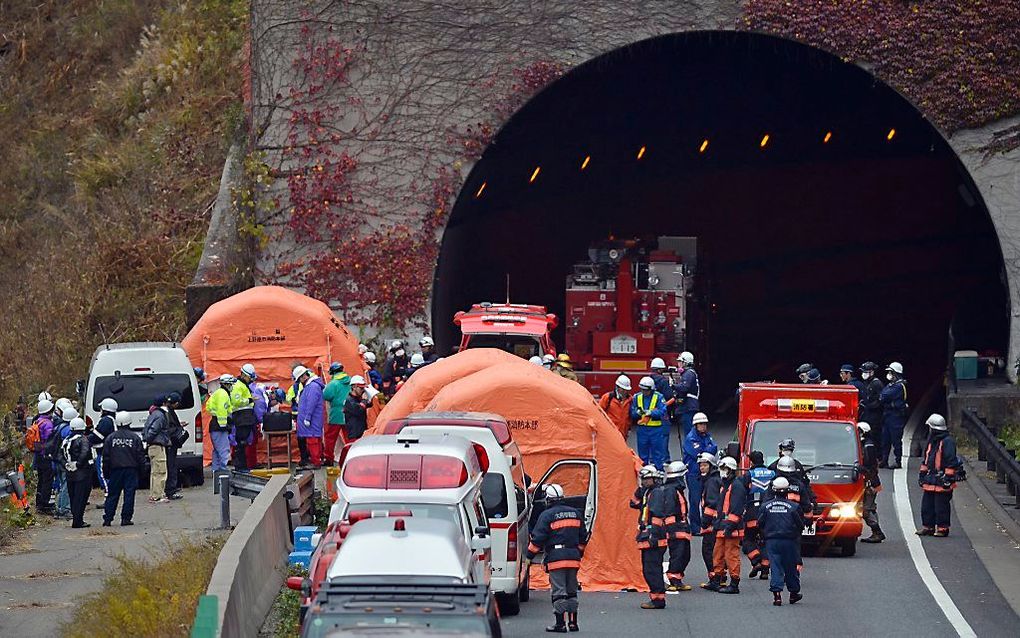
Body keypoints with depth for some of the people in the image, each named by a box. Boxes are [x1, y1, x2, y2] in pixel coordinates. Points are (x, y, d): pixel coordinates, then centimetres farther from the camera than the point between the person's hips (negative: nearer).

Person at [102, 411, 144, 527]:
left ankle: (107, 519, 3)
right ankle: (126, 518, -2)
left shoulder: (110, 438, 2)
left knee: (112, 495, 6)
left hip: (115, 469, 1)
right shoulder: (135, 438, -2)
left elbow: (106, 457, 4)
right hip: (131, 470, -1)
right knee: (129, 494, 2)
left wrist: (106, 472, 11)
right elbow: (140, 456, -1)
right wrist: (140, 468, 11)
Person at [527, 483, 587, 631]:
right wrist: (579, 553, 33)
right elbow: (583, 537, 20)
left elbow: (538, 538, -10)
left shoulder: (547, 515, -8)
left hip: (556, 558, -6)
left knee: (559, 591, -4)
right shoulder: (575, 513, 12)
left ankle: (560, 623, -6)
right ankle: (573, 622, 17)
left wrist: (530, 555, 2)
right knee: (571, 591, 14)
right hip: (573, 557, 6)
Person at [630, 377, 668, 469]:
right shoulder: (637, 397, 6)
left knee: (657, 453, 2)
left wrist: (650, 412, -25)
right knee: (643, 454, 11)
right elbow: (632, 413, 5)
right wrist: (637, 412, -17)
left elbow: (662, 412, -14)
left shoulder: (659, 397, -4)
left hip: (656, 429, -3)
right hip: (642, 429, 3)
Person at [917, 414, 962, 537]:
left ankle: (942, 528, 3)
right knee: (927, 505, 10)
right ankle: (928, 527, 18)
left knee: (941, 507, -3)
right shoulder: (932, 441, 16)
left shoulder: (947, 442, -13)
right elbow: (926, 459, 26)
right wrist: (922, 473, 22)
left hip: (941, 481, -9)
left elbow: (951, 462, -16)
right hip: (930, 480, 9)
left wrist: (948, 477, -18)